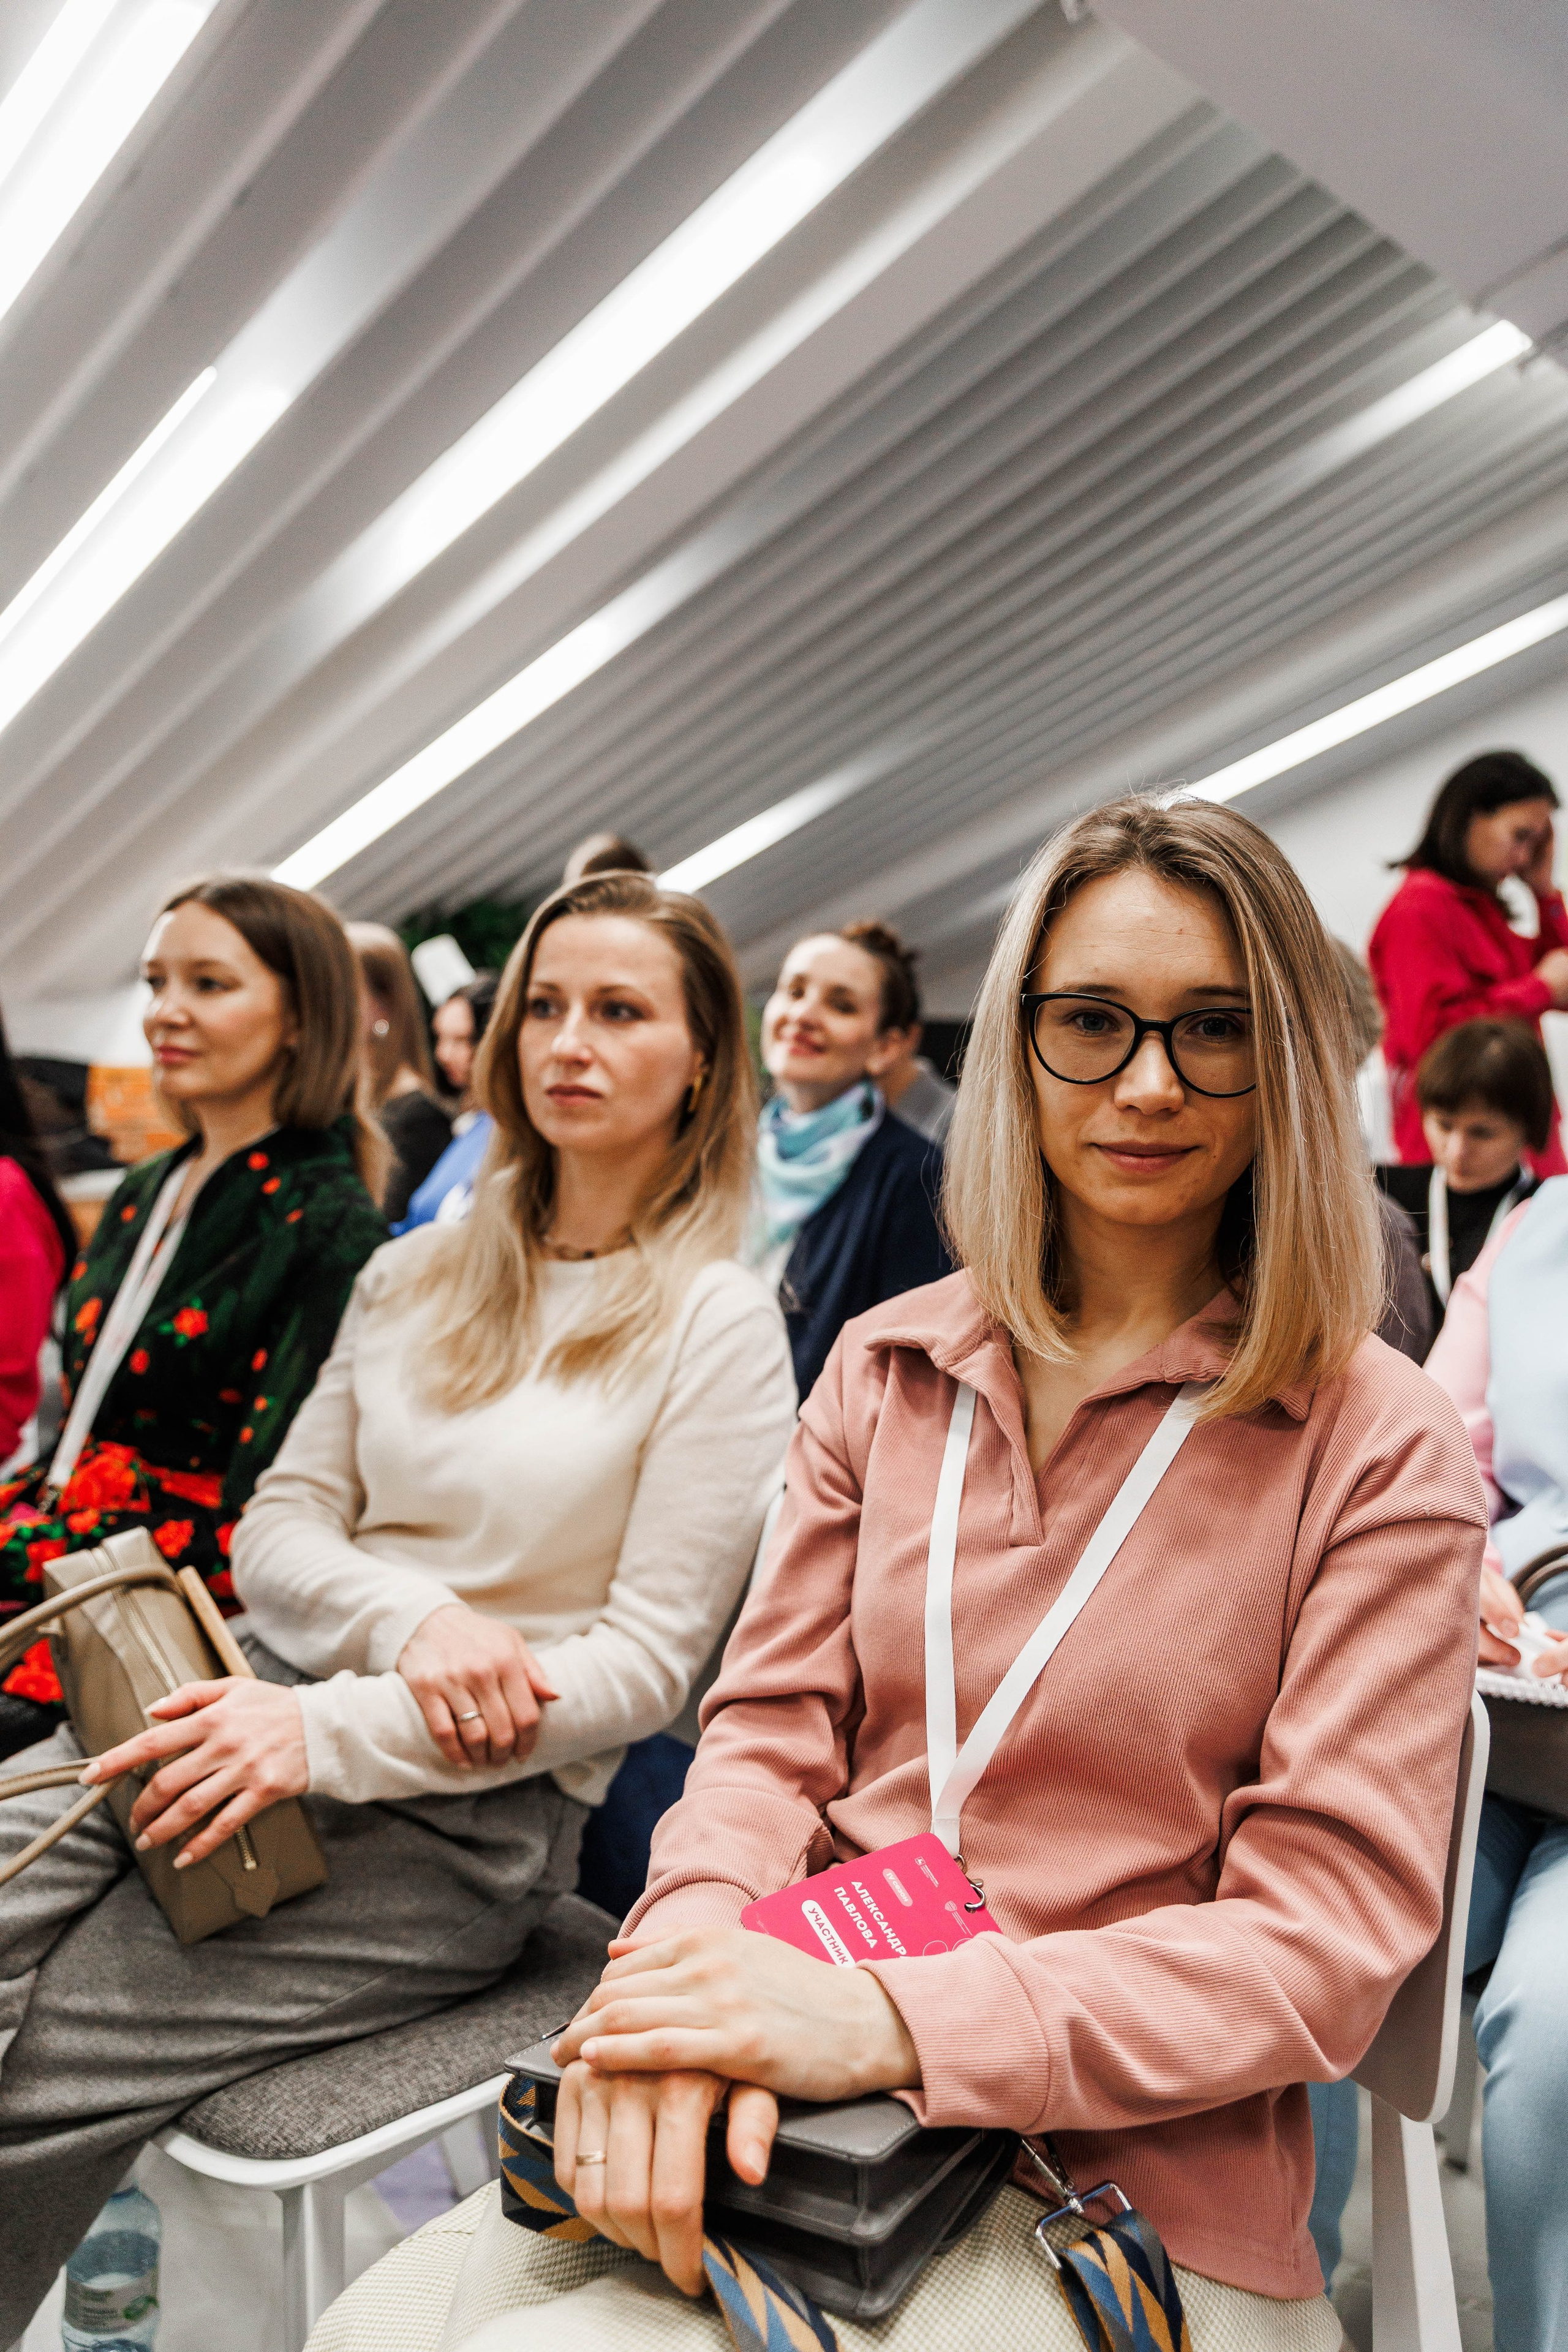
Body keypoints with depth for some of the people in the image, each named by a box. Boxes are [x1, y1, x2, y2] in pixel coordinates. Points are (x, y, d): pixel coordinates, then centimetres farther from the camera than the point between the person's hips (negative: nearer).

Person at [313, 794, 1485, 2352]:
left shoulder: (1380, 1448, -7)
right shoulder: (885, 1369, 6)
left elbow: (1324, 1936, -11)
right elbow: (773, 1728, 4)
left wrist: (891, 2017, -23)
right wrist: (688, 1967, -19)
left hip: (1128, 2184, -3)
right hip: (802, 2102, 4)